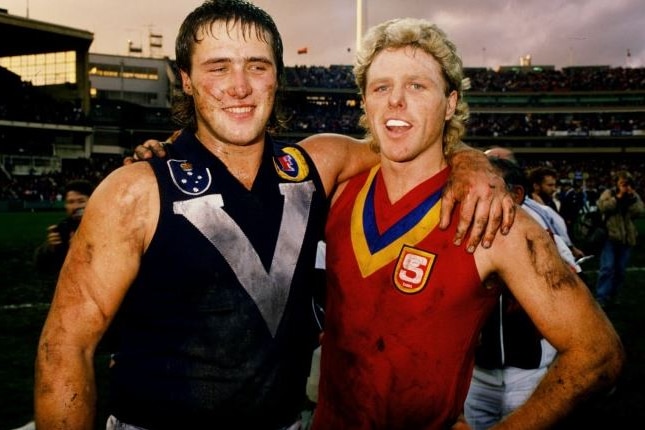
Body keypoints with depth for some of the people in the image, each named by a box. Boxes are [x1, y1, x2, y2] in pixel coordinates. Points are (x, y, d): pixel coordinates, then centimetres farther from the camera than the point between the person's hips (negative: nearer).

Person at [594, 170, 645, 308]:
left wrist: (631, 197, -11)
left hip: (627, 238, 4)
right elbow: (602, 207, -17)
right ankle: (601, 298, -9)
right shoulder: (609, 193, 1)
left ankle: (613, 297, 21)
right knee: (607, 267, -11)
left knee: (621, 269, 9)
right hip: (610, 236, -4)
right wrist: (618, 197, -15)